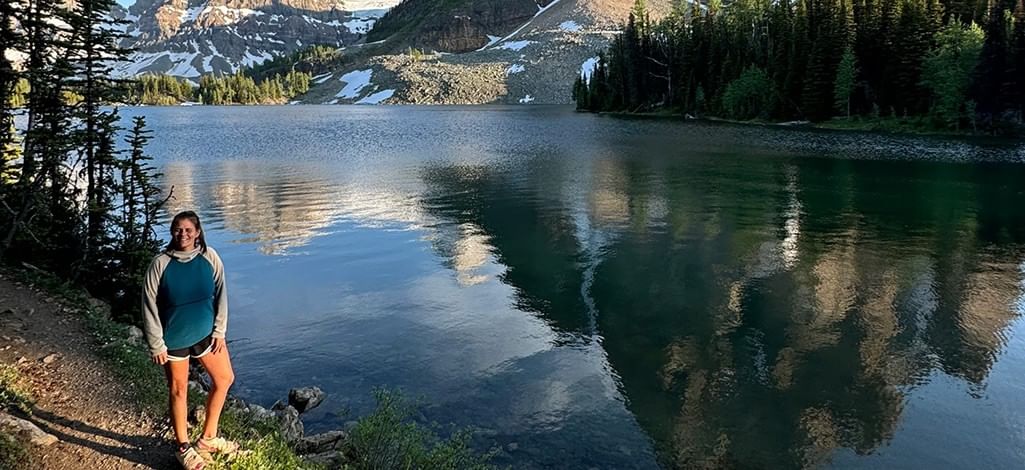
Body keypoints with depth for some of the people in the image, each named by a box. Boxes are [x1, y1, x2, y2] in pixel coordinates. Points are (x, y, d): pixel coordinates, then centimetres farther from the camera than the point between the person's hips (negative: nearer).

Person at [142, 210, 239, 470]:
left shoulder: (209, 257, -8)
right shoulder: (161, 264, -17)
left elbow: (221, 295, 0)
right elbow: (149, 307, -11)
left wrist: (219, 332, 0)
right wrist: (157, 345, -11)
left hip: (205, 332, 4)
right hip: (174, 338, -4)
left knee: (224, 379, 12)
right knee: (178, 390, 10)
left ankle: (208, 438, 32)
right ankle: (184, 448, 29)